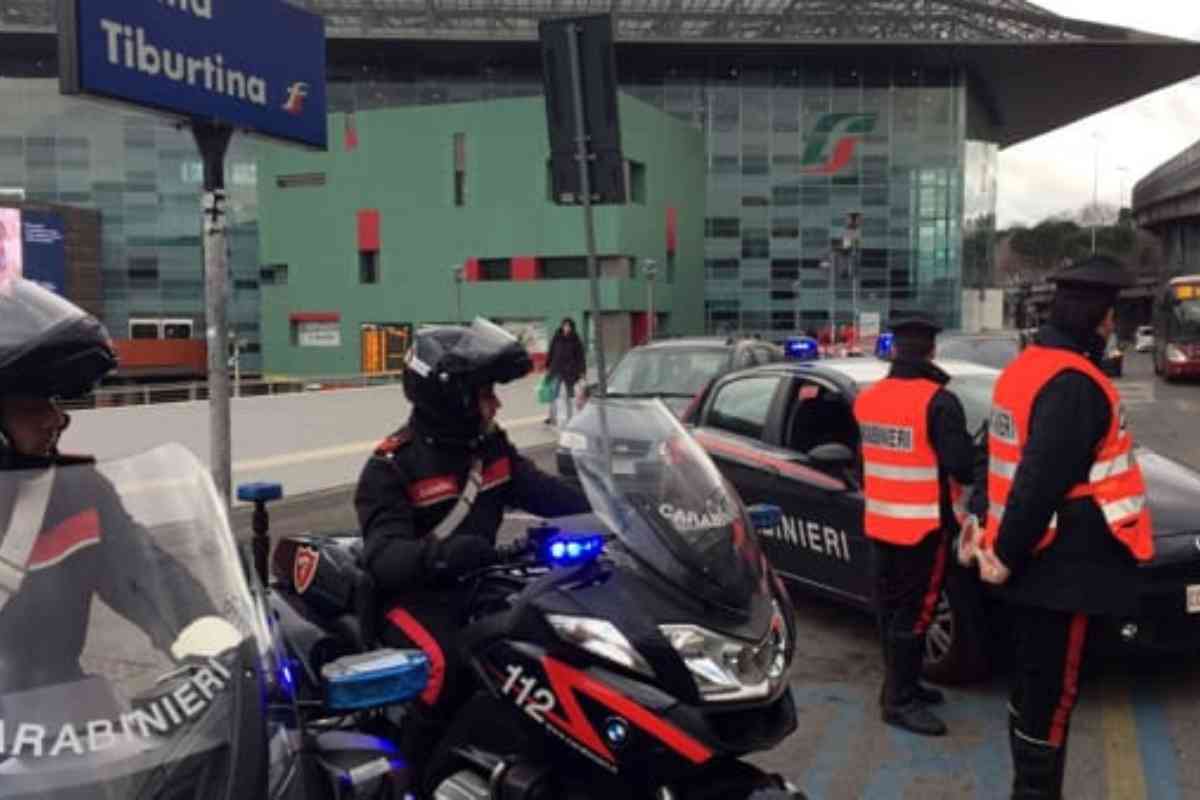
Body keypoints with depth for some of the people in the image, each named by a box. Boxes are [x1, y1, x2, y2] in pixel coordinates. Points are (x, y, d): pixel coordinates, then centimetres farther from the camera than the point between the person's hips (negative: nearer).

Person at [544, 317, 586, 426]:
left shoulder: (576, 340, -2)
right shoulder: (556, 338, 1)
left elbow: (580, 356, -1)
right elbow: (550, 353, 8)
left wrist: (581, 371, -5)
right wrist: (548, 366, 7)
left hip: (570, 371, 0)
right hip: (557, 370, 0)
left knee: (569, 395, 10)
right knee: (553, 393, -9)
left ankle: (569, 417, 19)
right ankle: (552, 417, -8)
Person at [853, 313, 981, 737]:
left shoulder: (866, 399, 5)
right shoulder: (938, 402, -18)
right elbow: (962, 465, -20)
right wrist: (971, 471, 2)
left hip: (880, 521, 7)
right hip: (923, 524, -7)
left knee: (891, 608, 16)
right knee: (914, 612, 0)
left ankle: (900, 684, 28)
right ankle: (900, 700, 5)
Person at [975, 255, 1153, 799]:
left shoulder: (1025, 368, 10)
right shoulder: (1075, 384, -21)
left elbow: (999, 455, 15)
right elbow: (1043, 481, -25)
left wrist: (1000, 540, 17)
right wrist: (1008, 554, -18)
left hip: (1036, 560, 10)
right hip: (1065, 565, -10)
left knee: (1033, 679, 19)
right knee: (1054, 689, 1)